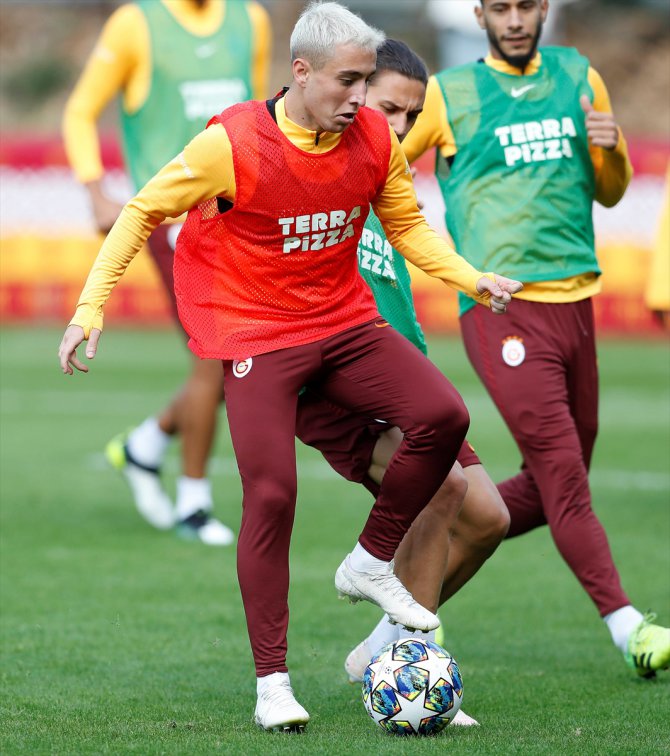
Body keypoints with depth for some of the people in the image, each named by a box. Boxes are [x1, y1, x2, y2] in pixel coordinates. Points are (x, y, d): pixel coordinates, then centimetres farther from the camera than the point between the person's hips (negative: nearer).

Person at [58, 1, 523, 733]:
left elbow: (407, 225, 12)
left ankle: (369, 565, 6)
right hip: (257, 334, -4)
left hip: (345, 321, 4)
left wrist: (471, 279, -3)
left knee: (442, 416, -15)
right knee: (271, 495, -12)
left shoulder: (375, 138, -5)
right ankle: (271, 683, -1)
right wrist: (90, 306, -12)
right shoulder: (231, 144, -18)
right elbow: (143, 213, -7)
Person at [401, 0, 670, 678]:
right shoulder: (448, 94, 1)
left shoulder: (579, 79, 13)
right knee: (562, 472, -13)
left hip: (574, 299, 6)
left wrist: (609, 148, -1)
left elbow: (610, 192, 19)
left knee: (552, 486, 9)